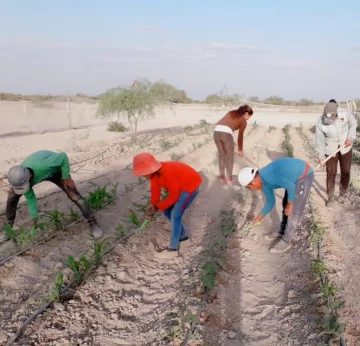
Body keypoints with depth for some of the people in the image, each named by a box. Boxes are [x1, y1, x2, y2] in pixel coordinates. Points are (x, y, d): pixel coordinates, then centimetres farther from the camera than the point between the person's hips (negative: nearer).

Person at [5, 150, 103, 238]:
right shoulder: (20, 177, -30)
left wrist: (66, 177, -27)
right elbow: (30, 197, -13)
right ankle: (9, 225, 10)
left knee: (74, 195, -18)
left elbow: (63, 156, -36)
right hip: (37, 173, 4)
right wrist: (34, 217, -6)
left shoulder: (41, 165, -49)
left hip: (55, 170, -4)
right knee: (12, 194, -8)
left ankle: (93, 223, -6)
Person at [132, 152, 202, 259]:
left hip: (191, 186, -9)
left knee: (175, 215, -12)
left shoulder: (167, 173, -35)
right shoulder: (154, 172, -11)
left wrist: (157, 207, -22)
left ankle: (173, 249, -2)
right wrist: (153, 206, -13)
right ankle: (183, 238, 24)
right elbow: (155, 189, -2)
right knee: (168, 211, 9)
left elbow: (174, 196, -26)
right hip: (179, 186, 9)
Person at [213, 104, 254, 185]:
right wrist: (240, 150, 30)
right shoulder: (243, 121, 13)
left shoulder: (231, 112, 28)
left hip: (216, 131, 5)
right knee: (230, 156, 13)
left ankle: (222, 177, 23)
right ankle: (229, 178, 14)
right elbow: (240, 136, 17)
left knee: (222, 155, 19)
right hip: (226, 133, -5)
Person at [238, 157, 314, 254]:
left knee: (294, 210, -1)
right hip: (297, 176, 10)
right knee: (286, 204, 20)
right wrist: (259, 217, 21)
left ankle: (285, 241, 11)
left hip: (304, 176, -10)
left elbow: (291, 186, -26)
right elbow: (270, 202, 16)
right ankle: (282, 232, 35)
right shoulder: (264, 183, 4)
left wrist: (290, 204, -12)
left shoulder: (268, 177, -26)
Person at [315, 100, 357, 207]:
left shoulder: (346, 114, -23)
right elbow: (320, 139, -13)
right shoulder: (321, 122, -22)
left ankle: (344, 195, 26)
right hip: (330, 149, -1)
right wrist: (321, 155, -12)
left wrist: (350, 138, -14)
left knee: (345, 172, 9)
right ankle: (331, 197, 14)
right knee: (331, 173, 0)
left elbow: (353, 124, -3)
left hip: (345, 147, 1)